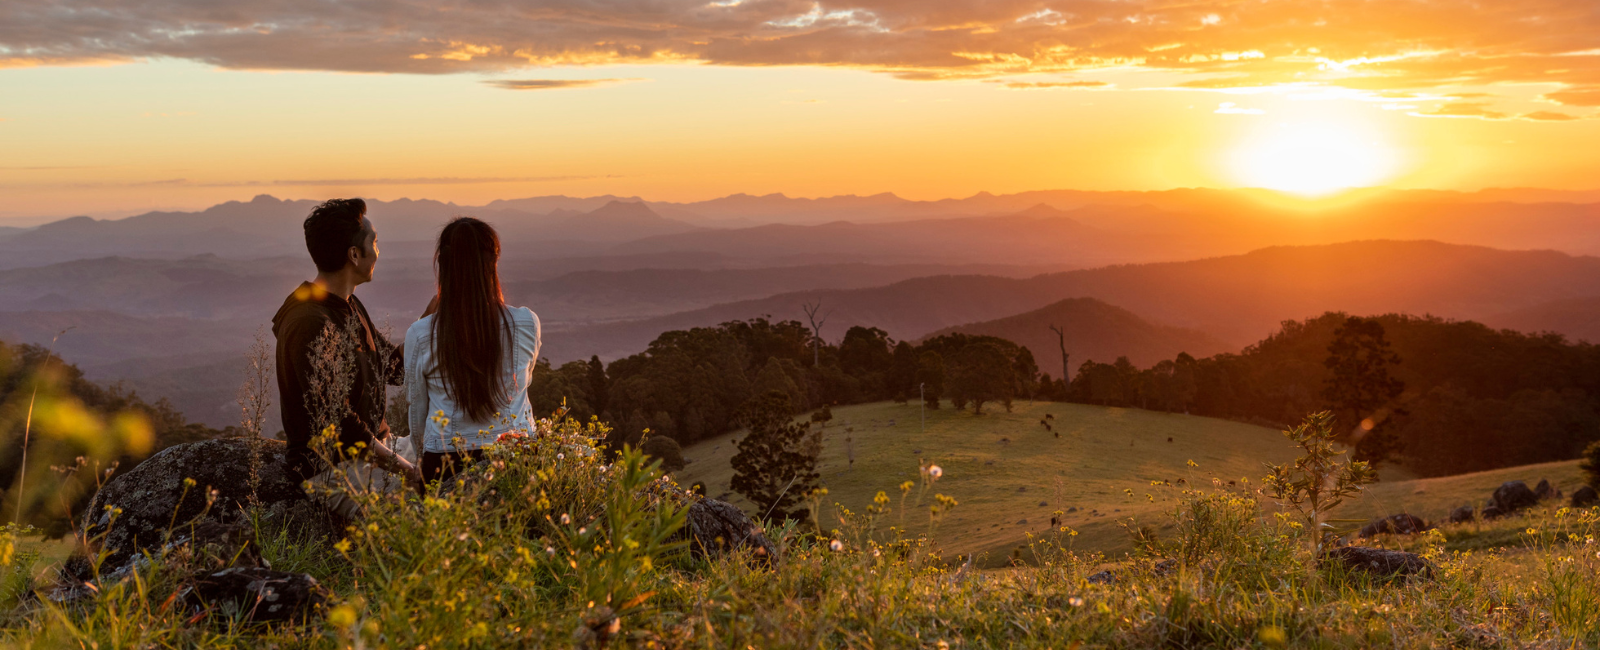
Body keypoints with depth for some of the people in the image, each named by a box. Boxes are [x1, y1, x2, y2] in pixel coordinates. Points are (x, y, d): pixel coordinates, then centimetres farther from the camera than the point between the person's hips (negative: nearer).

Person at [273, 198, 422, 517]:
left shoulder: (349, 307, 11)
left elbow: (396, 367, 16)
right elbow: (336, 423, -24)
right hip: (333, 466, -10)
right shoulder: (311, 325, -22)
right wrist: (404, 469, -20)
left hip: (376, 446, 10)